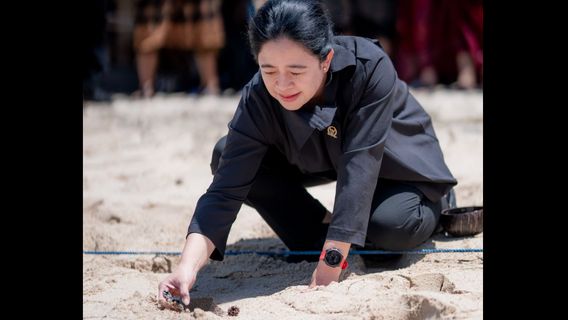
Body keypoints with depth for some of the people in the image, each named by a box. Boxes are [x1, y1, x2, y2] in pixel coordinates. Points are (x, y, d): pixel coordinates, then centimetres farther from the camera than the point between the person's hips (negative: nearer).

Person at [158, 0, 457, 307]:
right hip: (325, 161, 4)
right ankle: (318, 236, -3)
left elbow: (359, 168, -41)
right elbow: (225, 190, -31)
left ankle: (434, 205, 1)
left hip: (399, 165, -4)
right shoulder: (258, 98, -29)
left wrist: (331, 265, -45)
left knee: (395, 226, -36)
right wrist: (189, 265, -47)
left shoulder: (370, 68, -38)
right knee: (227, 158, -18)